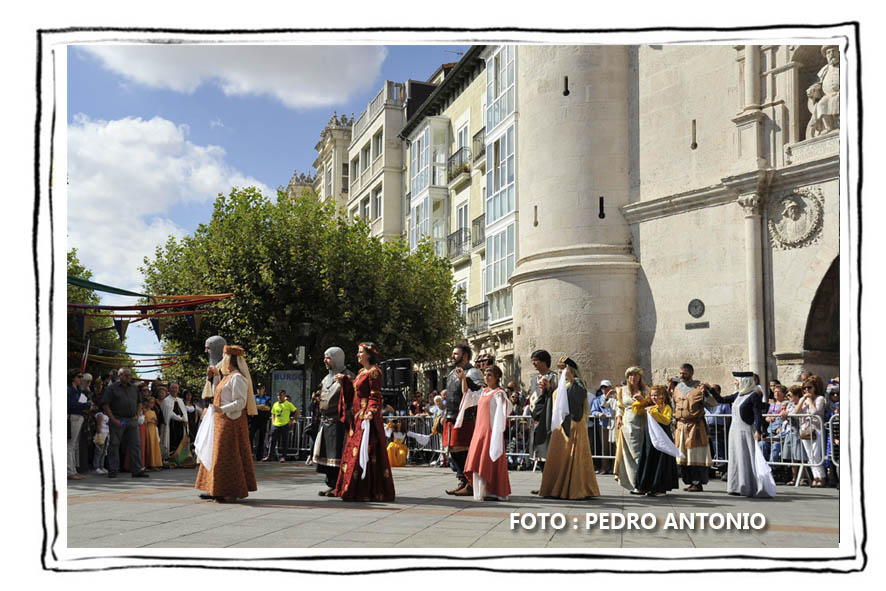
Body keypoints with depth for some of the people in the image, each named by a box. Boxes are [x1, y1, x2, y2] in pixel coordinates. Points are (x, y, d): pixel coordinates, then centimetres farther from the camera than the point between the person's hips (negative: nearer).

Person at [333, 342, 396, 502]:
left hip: (367, 417, -9)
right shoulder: (361, 372, 18)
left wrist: (371, 412, -26)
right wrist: (344, 380, 8)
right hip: (357, 417, 9)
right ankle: (353, 489, 14)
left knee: (364, 452, -9)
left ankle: (365, 491, -6)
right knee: (353, 451, 9)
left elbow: (375, 396, -15)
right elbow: (353, 391, 16)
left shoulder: (374, 372, -9)